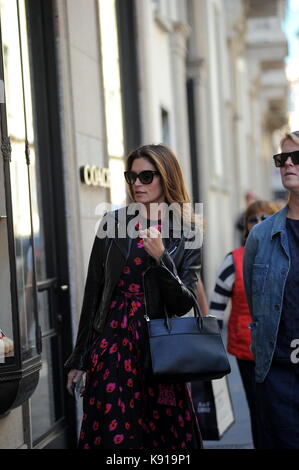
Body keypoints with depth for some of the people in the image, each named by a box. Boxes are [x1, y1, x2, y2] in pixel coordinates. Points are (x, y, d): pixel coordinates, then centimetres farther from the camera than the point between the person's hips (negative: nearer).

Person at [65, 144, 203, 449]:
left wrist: (161, 259, -19)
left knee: (166, 435, 4)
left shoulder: (186, 235, 2)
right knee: (112, 434, -1)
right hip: (112, 344, 1)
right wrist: (79, 358, 7)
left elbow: (183, 304, -4)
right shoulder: (113, 222, 3)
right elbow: (93, 292, 7)